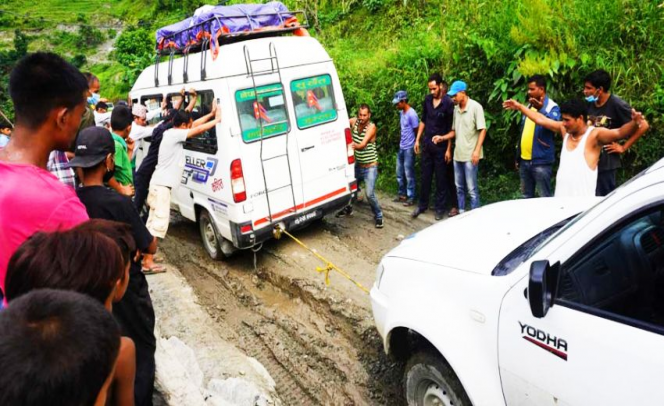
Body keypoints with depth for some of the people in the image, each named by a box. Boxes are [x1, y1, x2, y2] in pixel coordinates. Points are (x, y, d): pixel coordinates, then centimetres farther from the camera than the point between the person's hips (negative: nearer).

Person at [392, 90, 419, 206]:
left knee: (409, 174, -1)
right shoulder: (401, 112, 9)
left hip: (409, 148, -8)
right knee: (399, 173, 15)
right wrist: (401, 143, 16)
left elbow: (416, 131, -12)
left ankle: (411, 197, 9)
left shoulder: (412, 114, -17)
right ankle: (402, 194, 28)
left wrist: (414, 146, -5)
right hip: (401, 147, 8)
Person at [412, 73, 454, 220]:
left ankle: (440, 208, 15)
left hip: (440, 146, -4)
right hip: (427, 144, 5)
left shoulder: (448, 103, -12)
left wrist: (448, 148, -11)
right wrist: (417, 139, 10)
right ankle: (422, 205, 23)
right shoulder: (427, 99, 3)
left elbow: (450, 128, -10)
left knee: (440, 178, 5)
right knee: (425, 176, 12)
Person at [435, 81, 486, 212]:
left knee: (472, 188, -2)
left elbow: (482, 130, -11)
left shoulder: (475, 107, -9)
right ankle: (461, 212, 24)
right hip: (457, 154, 7)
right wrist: (442, 138, 1)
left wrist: (477, 150, -18)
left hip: (470, 155, -7)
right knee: (459, 187, 14)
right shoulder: (456, 108, 10)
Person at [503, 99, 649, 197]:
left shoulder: (595, 135, -11)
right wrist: (519, 106, 23)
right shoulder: (565, 130, 8)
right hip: (561, 198, 7)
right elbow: (540, 119, 16)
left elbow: (619, 132, -26)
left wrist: (635, 123, -47)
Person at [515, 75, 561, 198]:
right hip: (524, 160, 7)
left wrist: (541, 109, -44)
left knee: (545, 197, -1)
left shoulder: (552, 107, -6)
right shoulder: (529, 106, 14)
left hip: (541, 161, -7)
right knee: (526, 196, 16)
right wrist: (517, 156, 18)